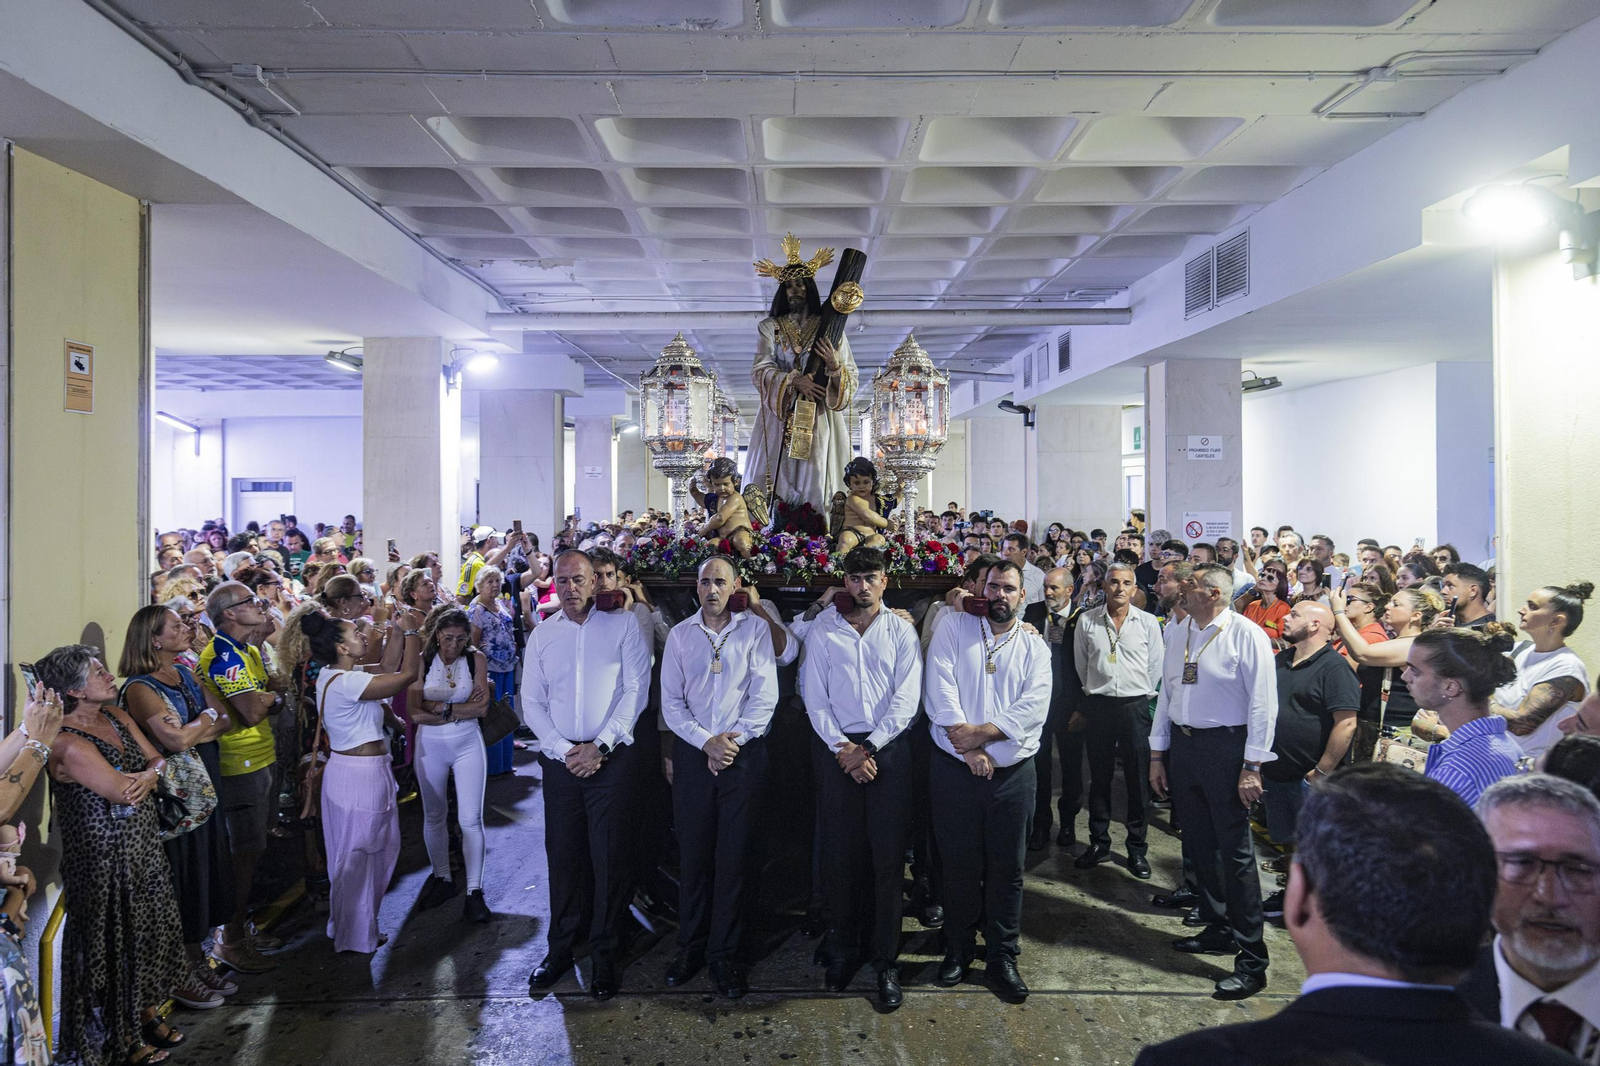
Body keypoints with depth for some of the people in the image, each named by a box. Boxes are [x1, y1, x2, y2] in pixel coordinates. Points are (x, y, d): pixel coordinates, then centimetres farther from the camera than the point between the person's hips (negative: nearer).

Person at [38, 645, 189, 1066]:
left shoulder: (116, 716, 2)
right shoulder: (68, 744, -24)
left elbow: (157, 760, 3)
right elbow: (124, 792, -25)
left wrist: (149, 774, -19)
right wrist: (154, 770, -6)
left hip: (144, 846, 8)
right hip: (105, 859, -8)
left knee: (152, 931, 18)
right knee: (116, 942, 9)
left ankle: (147, 1012, 39)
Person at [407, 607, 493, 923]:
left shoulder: (476, 660, -7)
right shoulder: (423, 662, -8)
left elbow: (482, 708, -14)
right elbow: (414, 713, -16)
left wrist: (439, 707, -17)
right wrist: (462, 711, -18)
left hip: (468, 745, -1)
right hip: (430, 746, 1)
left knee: (470, 819, -2)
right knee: (434, 816, 15)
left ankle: (474, 890, 8)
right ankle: (442, 878, 34)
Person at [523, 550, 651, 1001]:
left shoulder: (622, 626, 0)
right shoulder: (542, 635, 8)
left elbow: (635, 689, -5)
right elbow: (532, 702, 7)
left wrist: (600, 746, -12)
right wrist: (564, 750, -6)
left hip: (611, 758, -2)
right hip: (560, 760, 3)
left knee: (609, 857, 2)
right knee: (562, 856, 9)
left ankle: (605, 954, 16)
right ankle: (559, 950, 24)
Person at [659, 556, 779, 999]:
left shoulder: (754, 629, 1)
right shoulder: (680, 634, 7)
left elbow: (764, 696, -3)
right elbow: (671, 701, 3)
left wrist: (734, 739, -11)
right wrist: (706, 742, -9)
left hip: (744, 754, -2)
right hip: (693, 754, 2)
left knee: (734, 857, 2)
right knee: (693, 854, 7)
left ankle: (725, 954, 15)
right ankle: (691, 946, 22)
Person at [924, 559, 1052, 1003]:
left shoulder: (1034, 647, 7)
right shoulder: (954, 626, 2)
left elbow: (1034, 705, -7)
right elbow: (940, 687, -9)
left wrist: (982, 732, -16)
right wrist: (967, 747, -14)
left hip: (1013, 773, 1)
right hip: (955, 769, -1)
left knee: (1007, 868, 9)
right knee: (960, 864, 10)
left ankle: (1002, 958, 23)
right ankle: (958, 950, 27)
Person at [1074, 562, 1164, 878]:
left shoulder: (1148, 622, -1)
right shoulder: (1087, 621, 1)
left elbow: (1155, 667, 5)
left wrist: (1140, 696, 7)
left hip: (1135, 706, -1)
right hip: (1098, 706, 1)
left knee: (1138, 780, 5)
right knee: (1099, 777, 10)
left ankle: (1137, 849, 17)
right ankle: (1099, 844, 21)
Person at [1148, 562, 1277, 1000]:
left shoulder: (1246, 636, -12)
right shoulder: (1178, 634, 8)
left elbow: (1263, 704, -12)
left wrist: (1252, 766, -14)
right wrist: (1157, 755, 12)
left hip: (1225, 747, -7)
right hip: (1181, 745, 7)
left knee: (1235, 852, -2)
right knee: (1199, 846, 17)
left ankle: (1252, 959, 9)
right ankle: (1218, 930, 35)